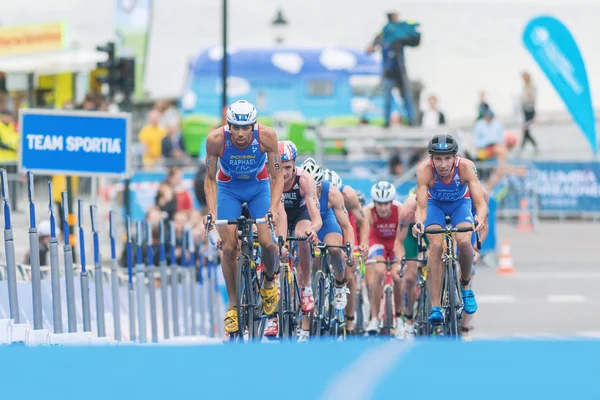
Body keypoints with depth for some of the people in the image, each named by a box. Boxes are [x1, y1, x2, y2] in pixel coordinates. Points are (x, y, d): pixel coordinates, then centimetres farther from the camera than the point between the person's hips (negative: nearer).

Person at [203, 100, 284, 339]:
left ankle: (269, 281, 14)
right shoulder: (216, 139, -28)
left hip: (259, 187, 0)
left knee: (267, 242, -17)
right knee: (229, 247, -12)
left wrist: (274, 208, -32)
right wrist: (211, 211, -28)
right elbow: (210, 179, -15)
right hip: (228, 189, 0)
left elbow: (277, 177, -19)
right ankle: (233, 305, 2)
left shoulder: (266, 136, -29)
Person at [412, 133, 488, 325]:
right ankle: (435, 306, -20)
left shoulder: (466, 167, -34)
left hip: (460, 203, 0)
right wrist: (419, 223, -60)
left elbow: (480, 202, -39)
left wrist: (480, 219, -60)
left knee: (464, 242, -25)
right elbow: (421, 206, -38)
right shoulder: (424, 170, -34)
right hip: (435, 203, 0)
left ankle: (465, 285, 5)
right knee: (435, 245, -24)